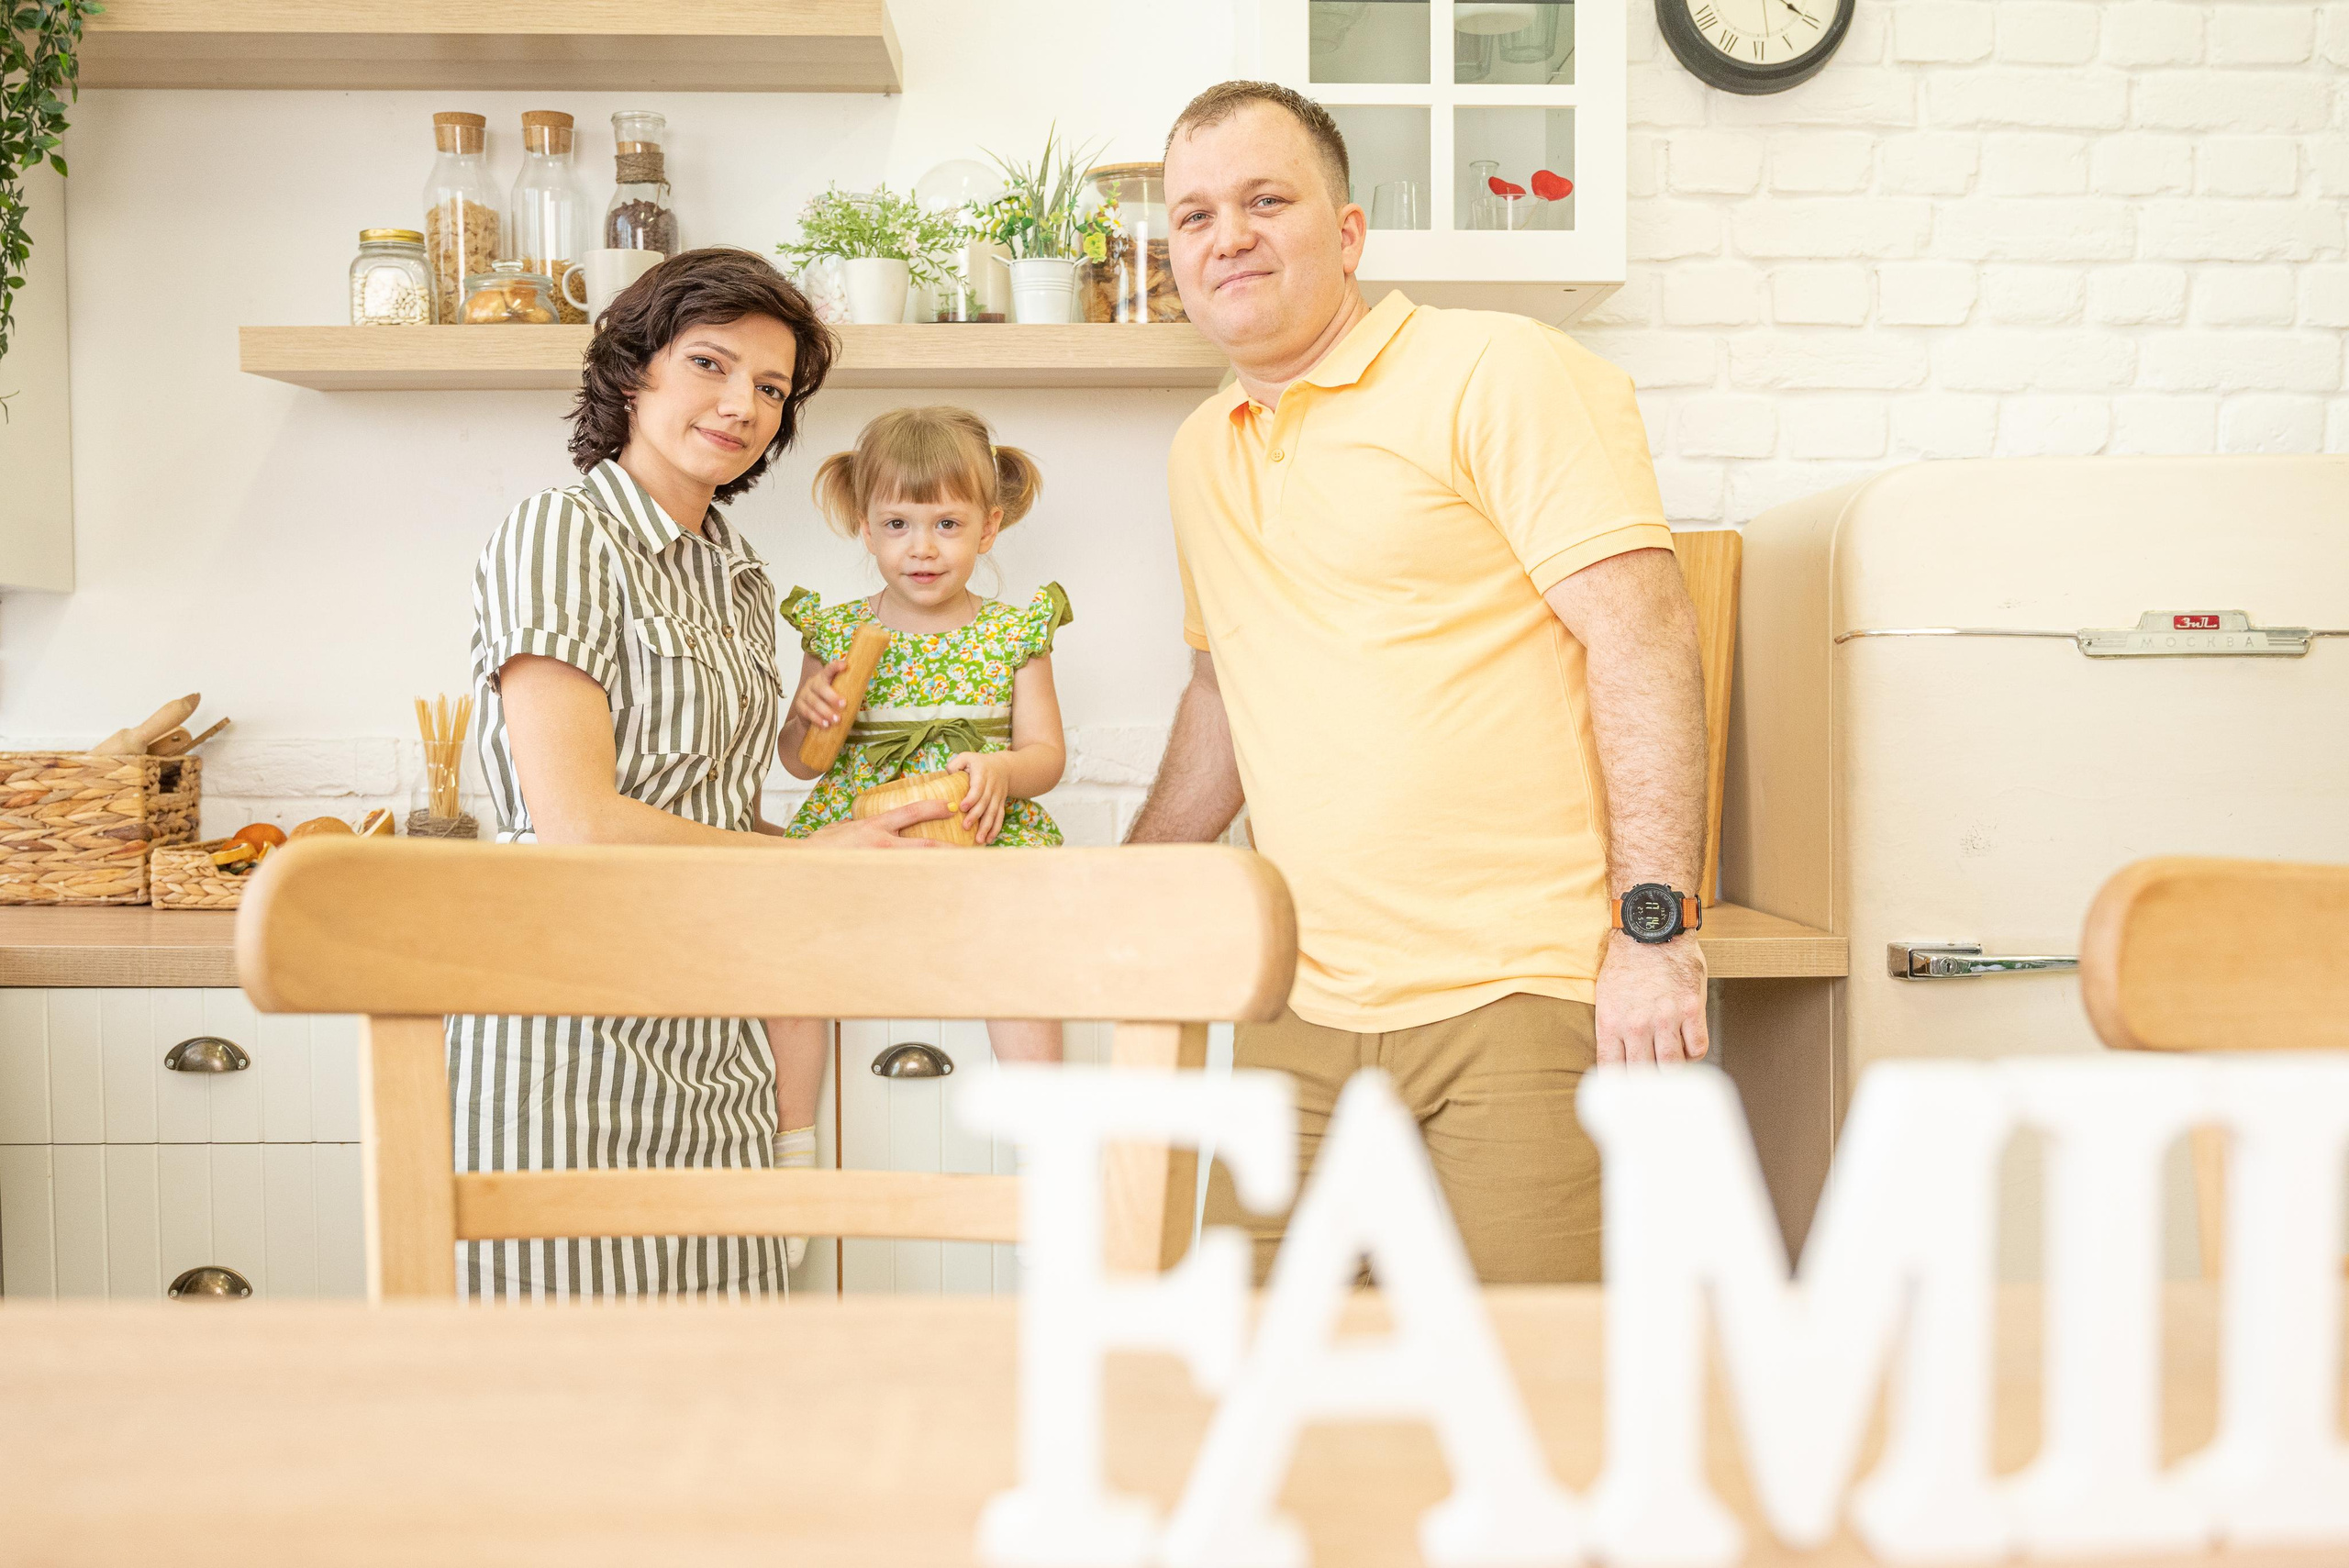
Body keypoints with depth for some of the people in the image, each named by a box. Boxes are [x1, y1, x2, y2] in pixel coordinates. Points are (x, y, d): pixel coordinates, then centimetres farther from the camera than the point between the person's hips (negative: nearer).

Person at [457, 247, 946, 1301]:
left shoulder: (738, 575, 16)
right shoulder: (559, 534, -8)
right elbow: (580, 827, -16)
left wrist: (878, 844, 4)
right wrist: (809, 858, -6)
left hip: (708, 1044, 7)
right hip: (570, 1027, -7)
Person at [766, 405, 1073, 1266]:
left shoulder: (1014, 632, 6)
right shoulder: (834, 633, 7)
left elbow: (1047, 753, 5)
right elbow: (801, 764, 13)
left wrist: (1001, 769, -17)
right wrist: (808, 717, -9)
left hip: (980, 843, -1)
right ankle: (794, 1151, -3)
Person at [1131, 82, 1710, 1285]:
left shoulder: (1495, 373, -4)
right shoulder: (1201, 455, 17)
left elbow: (1643, 637, -11)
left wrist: (1654, 927, -16)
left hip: (1518, 997, -6)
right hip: (1302, 1012, 6)